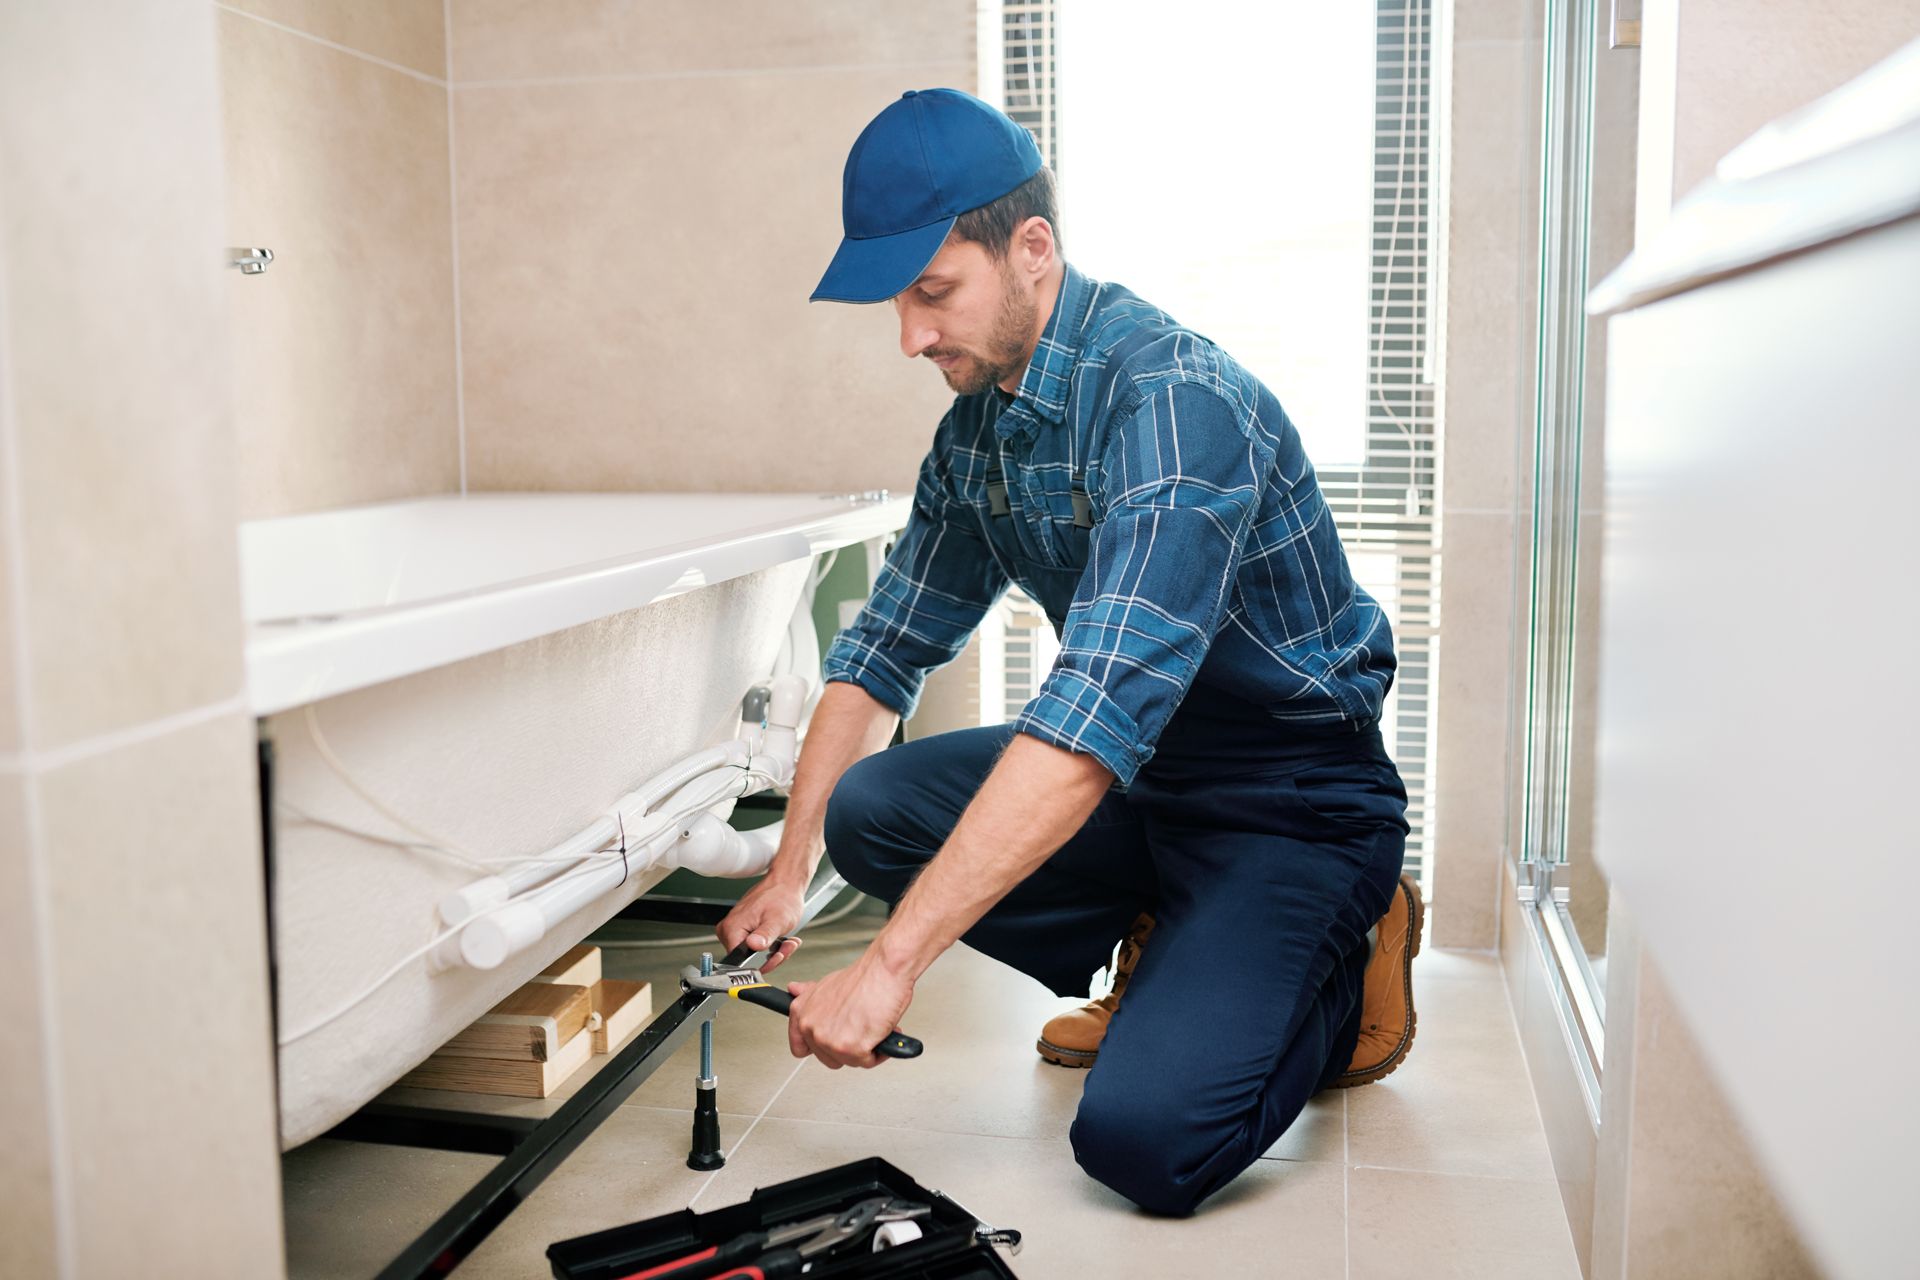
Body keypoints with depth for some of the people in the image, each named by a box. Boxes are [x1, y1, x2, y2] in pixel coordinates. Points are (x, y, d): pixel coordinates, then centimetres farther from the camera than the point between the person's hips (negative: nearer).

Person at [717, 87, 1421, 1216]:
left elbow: (1097, 718, -36)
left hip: (1298, 803, -8)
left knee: (1140, 1137, -23)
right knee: (869, 812, -8)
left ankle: (1340, 979, 6)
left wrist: (890, 967, -35)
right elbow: (885, 649, 9)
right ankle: (1159, 958, 8)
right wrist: (789, 872, 1)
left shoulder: (1174, 400, -27)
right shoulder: (977, 425, 2)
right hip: (1140, 776, 8)